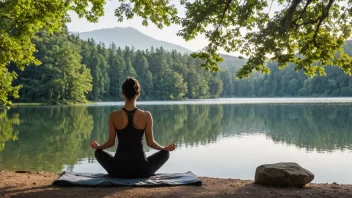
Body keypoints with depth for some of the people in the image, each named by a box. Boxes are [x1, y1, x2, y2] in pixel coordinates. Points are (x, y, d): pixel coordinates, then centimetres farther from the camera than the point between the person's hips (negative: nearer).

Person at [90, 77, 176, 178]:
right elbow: (150, 143, -1)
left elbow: (111, 142, 0)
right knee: (165, 153, 26)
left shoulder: (114, 115, -8)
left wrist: (97, 146, 21)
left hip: (119, 170, 1)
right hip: (141, 170, 0)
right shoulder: (146, 115, -9)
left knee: (98, 152, 30)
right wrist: (166, 148, 18)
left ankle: (116, 172, 22)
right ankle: (146, 173, 18)